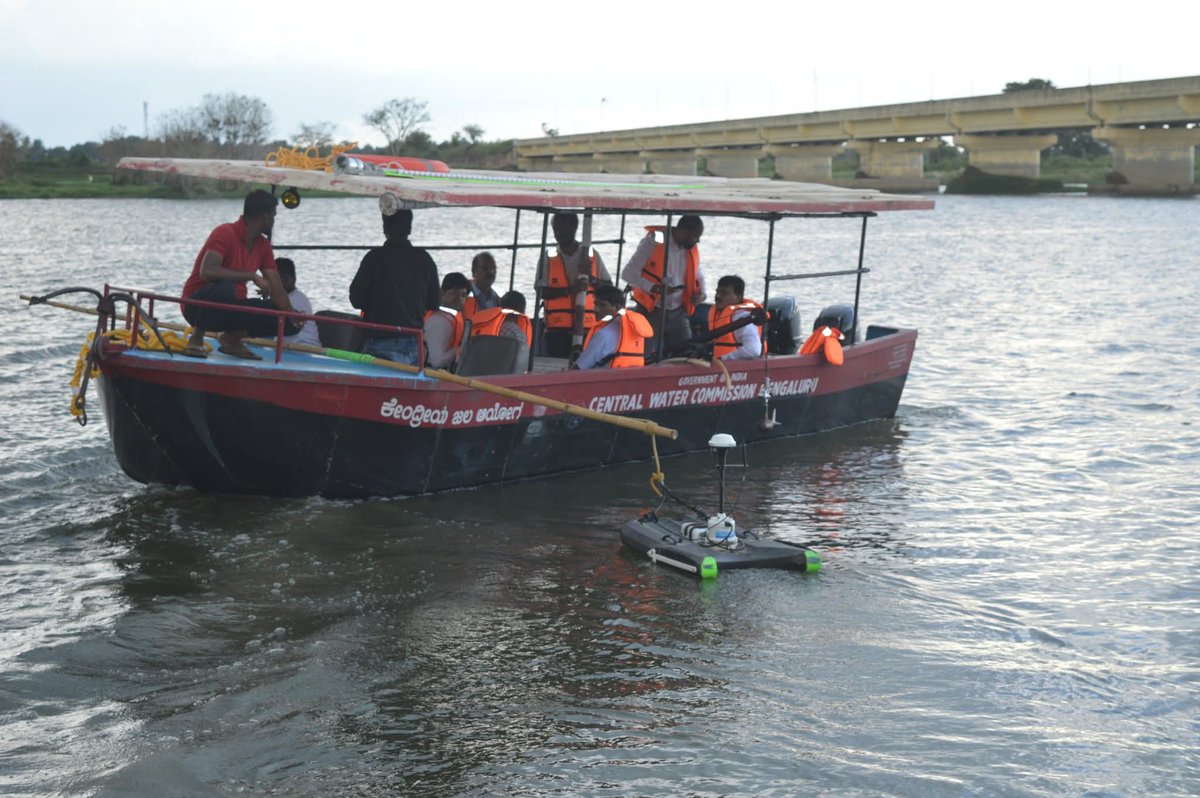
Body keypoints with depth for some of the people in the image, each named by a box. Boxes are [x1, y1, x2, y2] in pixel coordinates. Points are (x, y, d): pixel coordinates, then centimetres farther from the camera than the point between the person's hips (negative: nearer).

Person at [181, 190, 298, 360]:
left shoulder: (264, 246, 6)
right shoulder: (225, 233, -17)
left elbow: (276, 287, 1)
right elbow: (207, 271, -32)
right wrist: (252, 276, -30)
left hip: (232, 307, 6)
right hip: (199, 304, -6)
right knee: (225, 288, -42)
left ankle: (232, 337, 3)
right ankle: (197, 337, -17)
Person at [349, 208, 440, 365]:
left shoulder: (375, 257, -8)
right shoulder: (424, 259, 3)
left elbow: (356, 300, -3)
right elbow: (434, 303, 9)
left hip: (382, 342, -4)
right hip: (415, 344, 4)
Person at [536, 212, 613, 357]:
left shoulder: (592, 256, 9)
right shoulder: (548, 258, 6)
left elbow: (608, 287, 10)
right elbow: (542, 291, -3)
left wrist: (591, 279, -11)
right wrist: (569, 290, -18)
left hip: (586, 328, 0)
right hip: (556, 328, 0)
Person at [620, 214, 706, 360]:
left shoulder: (692, 248, 5)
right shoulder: (653, 243, -13)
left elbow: (697, 274, 23)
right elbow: (628, 273, -14)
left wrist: (701, 292, 0)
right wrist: (655, 288, -27)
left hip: (678, 312, 5)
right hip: (651, 311, -5)